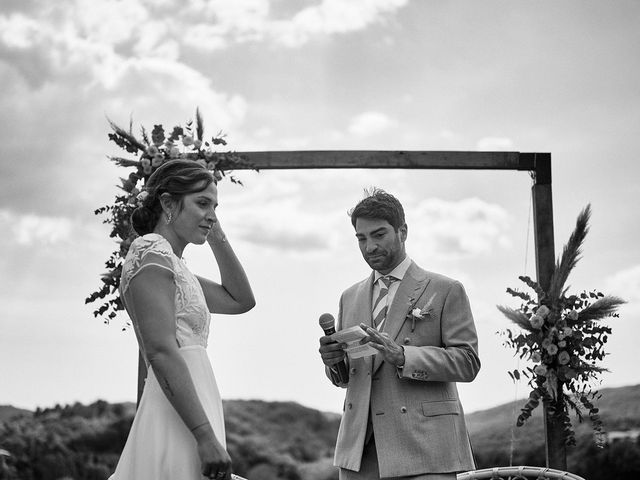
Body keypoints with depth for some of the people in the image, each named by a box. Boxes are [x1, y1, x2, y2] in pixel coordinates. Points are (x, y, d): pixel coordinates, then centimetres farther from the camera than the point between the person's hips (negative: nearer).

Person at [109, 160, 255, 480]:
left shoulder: (172, 263, 21)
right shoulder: (151, 251, -8)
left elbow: (241, 301, 29)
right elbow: (161, 351, -19)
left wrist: (216, 235, 20)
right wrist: (206, 435, -24)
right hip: (178, 421, -10)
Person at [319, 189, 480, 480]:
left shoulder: (446, 291, 4)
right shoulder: (350, 297, 20)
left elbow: (468, 362, -5)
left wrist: (401, 356, -17)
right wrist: (333, 362, -2)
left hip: (421, 444, -4)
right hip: (360, 447, 4)